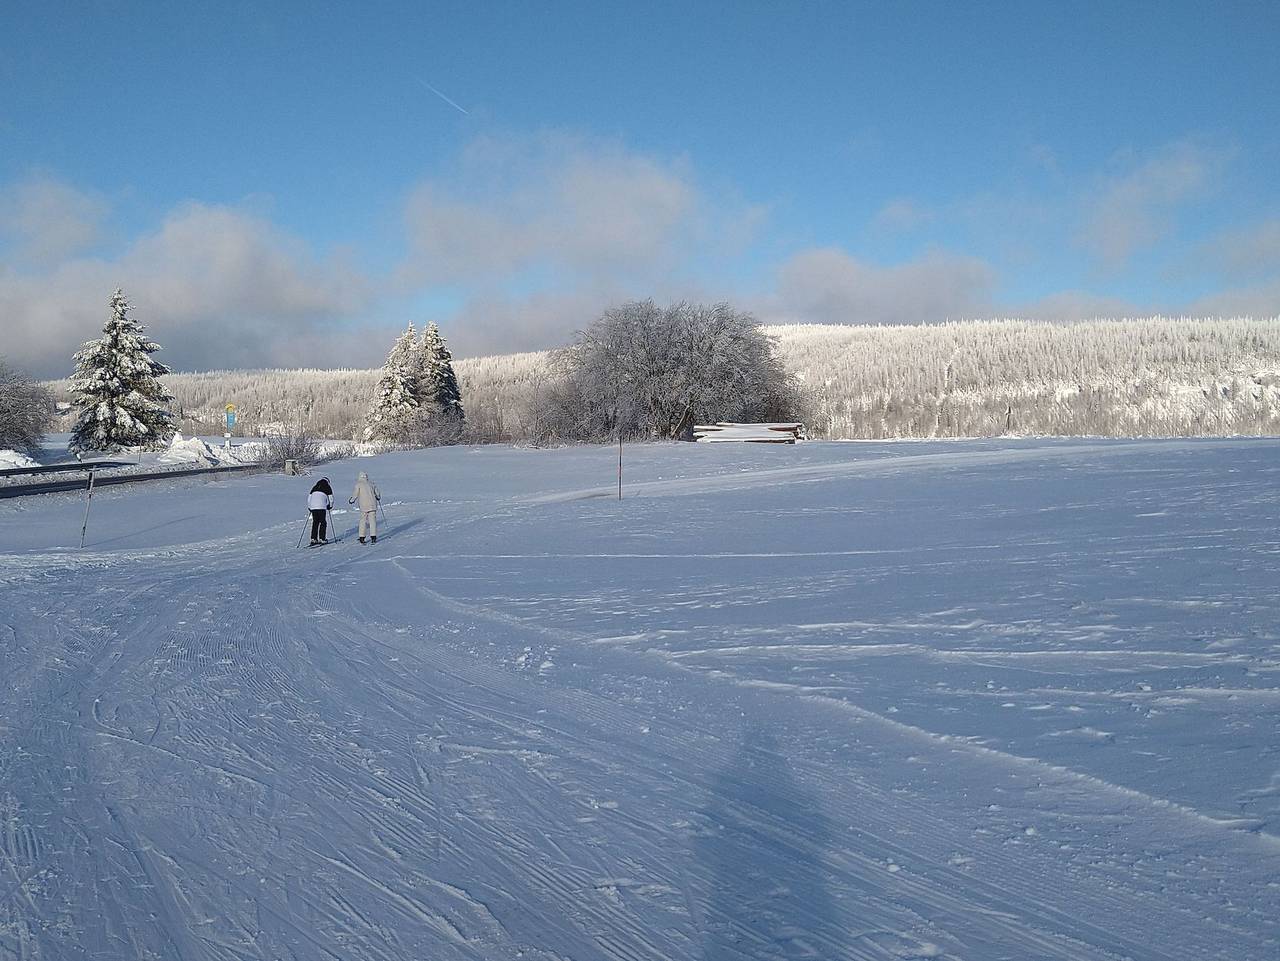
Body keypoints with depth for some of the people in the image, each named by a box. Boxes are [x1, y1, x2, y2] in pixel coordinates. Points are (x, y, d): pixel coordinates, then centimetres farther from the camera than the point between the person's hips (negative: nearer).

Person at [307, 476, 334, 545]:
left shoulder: (315, 487, 24)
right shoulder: (327, 487, 11)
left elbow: (309, 497, 22)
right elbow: (330, 498, 7)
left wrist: (309, 507, 27)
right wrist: (330, 506, 20)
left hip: (313, 507, 5)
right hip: (322, 507, -5)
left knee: (315, 523, 11)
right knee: (323, 523, 0)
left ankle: (313, 539, 7)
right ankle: (321, 539, -7)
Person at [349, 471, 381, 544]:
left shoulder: (358, 484, -3)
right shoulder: (371, 483, 8)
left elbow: (355, 494, -4)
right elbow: (377, 493, 15)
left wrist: (351, 500, 14)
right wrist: (378, 497, 36)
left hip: (364, 506, -2)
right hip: (372, 505, 2)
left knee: (363, 521, 6)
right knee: (373, 521, 2)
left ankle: (362, 538, 5)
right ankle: (373, 537, -6)